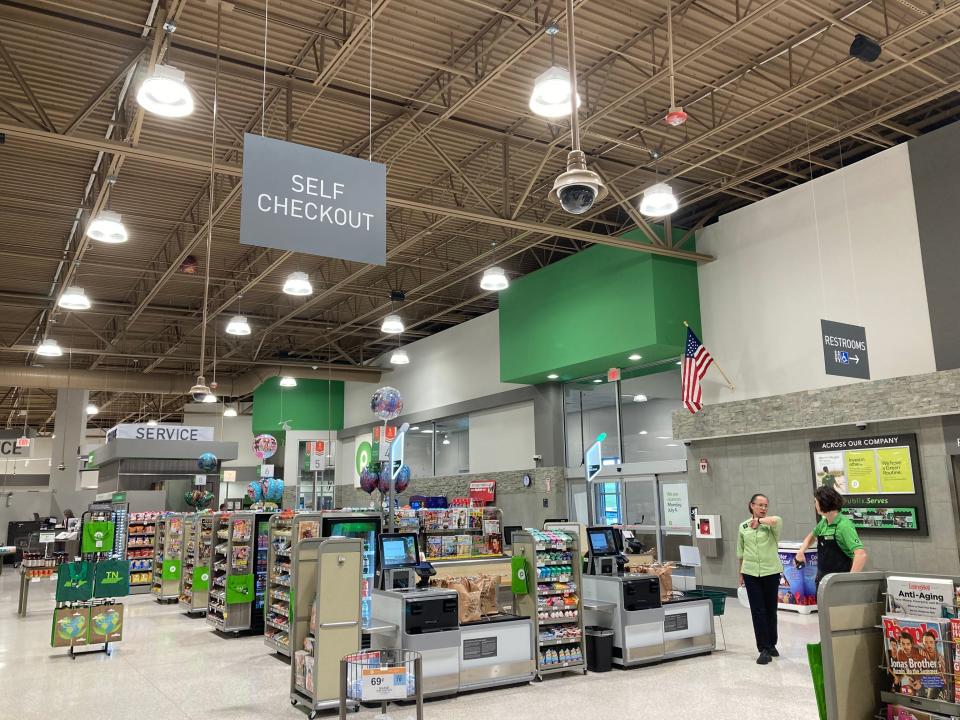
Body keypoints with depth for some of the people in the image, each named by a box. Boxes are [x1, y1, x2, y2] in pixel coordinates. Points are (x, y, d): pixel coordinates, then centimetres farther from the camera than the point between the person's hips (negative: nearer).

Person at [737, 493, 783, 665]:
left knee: (771, 610, 10)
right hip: (751, 573, 1)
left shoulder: (771, 525, -2)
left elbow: (777, 520, -29)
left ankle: (771, 644, 27)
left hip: (771, 572, -1)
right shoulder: (743, 526, 6)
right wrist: (741, 573, 16)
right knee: (757, 611, -1)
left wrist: (759, 520, -14)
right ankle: (764, 649, 3)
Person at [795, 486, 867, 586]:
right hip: (822, 577, 7)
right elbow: (812, 536, 24)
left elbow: (861, 555, -28)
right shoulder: (823, 523, 4)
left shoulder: (844, 525, -20)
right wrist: (801, 551, 8)